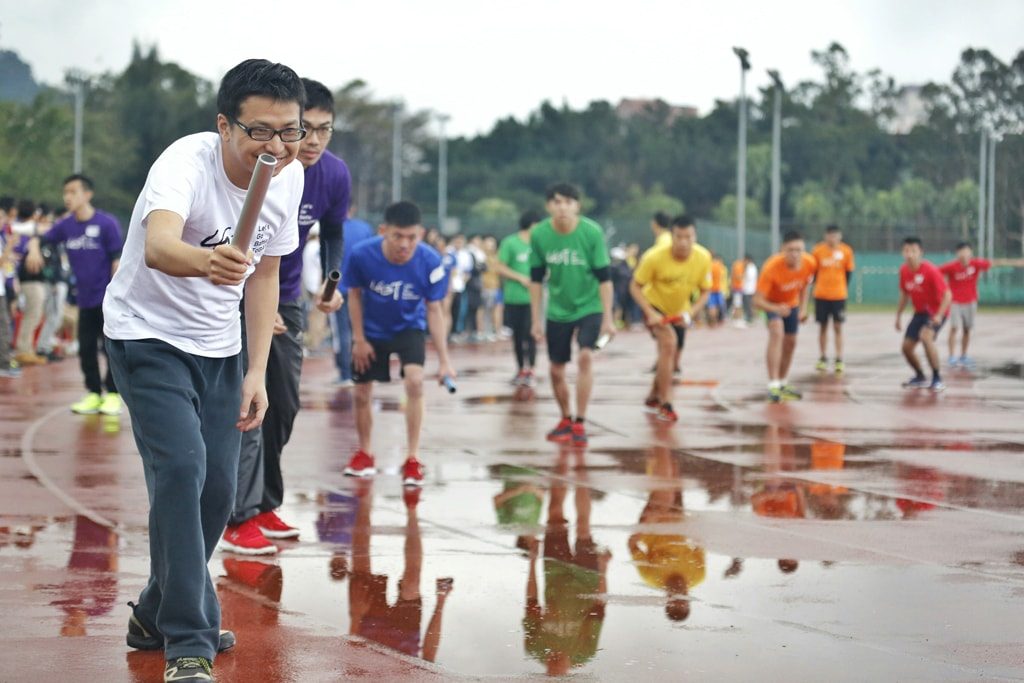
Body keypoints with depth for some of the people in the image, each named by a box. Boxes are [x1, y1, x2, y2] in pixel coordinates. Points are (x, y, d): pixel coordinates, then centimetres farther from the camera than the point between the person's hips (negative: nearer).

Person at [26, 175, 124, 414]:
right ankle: (93, 394, 16)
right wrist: (34, 249, -18)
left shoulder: (107, 223, -10)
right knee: (86, 348, 7)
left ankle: (112, 394, 4)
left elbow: (117, 259, -10)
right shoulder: (66, 226, 5)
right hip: (85, 300, 5)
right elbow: (40, 239, 7)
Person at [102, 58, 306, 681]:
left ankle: (158, 615, 27)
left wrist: (256, 373, 1)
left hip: (219, 347, 6)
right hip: (148, 336, -6)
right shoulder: (185, 164, -29)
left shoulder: (289, 177, -8)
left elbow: (265, 273, 5)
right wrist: (206, 262, -72)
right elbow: (157, 247, -49)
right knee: (181, 468, -21)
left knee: (218, 488, 5)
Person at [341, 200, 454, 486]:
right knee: (362, 393, 9)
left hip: (409, 328, -1)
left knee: (415, 381, -23)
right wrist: (359, 339, -7)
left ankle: (413, 459, -11)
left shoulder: (430, 262, -28)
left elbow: (434, 310, -17)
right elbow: (355, 294, -9)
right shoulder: (362, 255, -28)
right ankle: (364, 454, 35)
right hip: (371, 331, 1)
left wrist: (443, 360, -18)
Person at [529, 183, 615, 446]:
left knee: (585, 357, -22)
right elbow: (536, 279, 0)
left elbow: (604, 277, -11)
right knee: (556, 369, 7)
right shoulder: (539, 234, -10)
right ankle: (565, 420, 32)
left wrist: (608, 318, -12)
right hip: (557, 311, 3)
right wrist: (536, 319, 2)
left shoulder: (592, 232, -16)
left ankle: (580, 424, -13)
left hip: (589, 308, -3)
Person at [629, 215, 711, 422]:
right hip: (654, 306, -5)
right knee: (669, 342, -29)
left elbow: (705, 291, -9)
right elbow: (635, 286, -20)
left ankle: (653, 397, 44)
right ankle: (665, 405, -21)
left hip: (679, 312, 5)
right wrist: (650, 313, -32)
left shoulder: (703, 258, -21)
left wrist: (690, 313, -26)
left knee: (672, 360, 16)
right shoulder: (654, 257, -31)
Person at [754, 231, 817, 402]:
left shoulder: (809, 263, -23)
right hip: (772, 303, -6)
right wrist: (776, 309, -55)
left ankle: (783, 385, 36)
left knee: (790, 343, 14)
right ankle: (773, 385, -31)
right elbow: (758, 300, -39)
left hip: (791, 304, 6)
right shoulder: (771, 268, -39)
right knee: (777, 332, -30)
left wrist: (803, 308, -3)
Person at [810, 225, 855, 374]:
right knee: (823, 326, 8)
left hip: (839, 295, -1)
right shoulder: (818, 250, -3)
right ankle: (823, 359, 18)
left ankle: (839, 360, 3)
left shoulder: (846, 251, -3)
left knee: (838, 327, 0)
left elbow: (849, 272, 6)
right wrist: (817, 286, 6)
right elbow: (814, 271, 6)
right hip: (821, 295, 1)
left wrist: (844, 288, 3)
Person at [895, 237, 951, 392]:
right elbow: (904, 294, 15)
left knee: (926, 336, -33)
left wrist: (939, 315, -33)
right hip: (920, 312, 7)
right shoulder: (904, 270, -3)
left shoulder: (930, 270, -23)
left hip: (935, 312, -7)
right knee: (907, 347, 4)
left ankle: (937, 379, -22)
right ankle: (920, 378, 31)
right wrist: (898, 316, 15)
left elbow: (947, 294, -22)